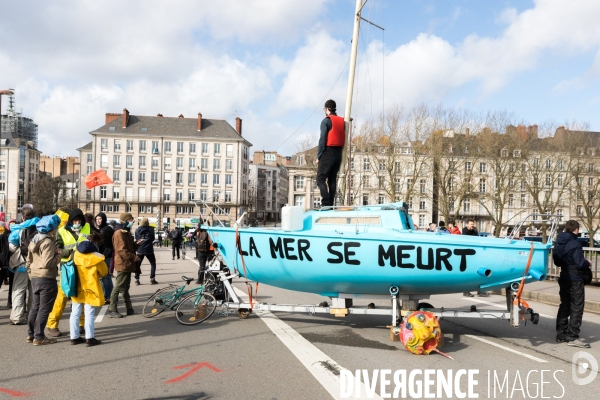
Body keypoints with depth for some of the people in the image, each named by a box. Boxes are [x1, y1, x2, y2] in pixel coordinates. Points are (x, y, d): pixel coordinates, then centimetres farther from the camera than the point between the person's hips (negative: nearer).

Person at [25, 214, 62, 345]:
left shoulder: (33, 241, 12)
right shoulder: (48, 242, -17)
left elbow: (29, 261, 17)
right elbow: (47, 263, -26)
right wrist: (58, 254, -12)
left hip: (35, 278, 9)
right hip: (47, 279, -9)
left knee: (35, 307, 16)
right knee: (44, 309, -1)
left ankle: (30, 335, 23)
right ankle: (39, 337, 3)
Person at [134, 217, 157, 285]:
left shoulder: (137, 230, -1)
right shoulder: (151, 229, -5)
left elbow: (136, 239, 1)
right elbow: (152, 238, 0)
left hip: (140, 249, 2)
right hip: (149, 249, -1)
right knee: (153, 264, 12)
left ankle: (137, 280, 8)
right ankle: (152, 279, 5)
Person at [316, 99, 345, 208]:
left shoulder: (326, 121, -6)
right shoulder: (342, 121, 14)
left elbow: (322, 139, -11)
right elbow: (343, 139, 13)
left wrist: (318, 156, -9)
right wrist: (339, 152, 16)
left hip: (328, 153, -7)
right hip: (338, 153, 7)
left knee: (320, 179, -6)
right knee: (332, 180, 9)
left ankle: (326, 203, -18)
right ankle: (330, 204, 6)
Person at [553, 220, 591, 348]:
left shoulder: (558, 243, 8)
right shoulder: (575, 244, -17)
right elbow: (580, 264, -19)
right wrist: (588, 263, 0)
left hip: (564, 279, 8)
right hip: (575, 280, -8)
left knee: (564, 306, 15)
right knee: (576, 308, -2)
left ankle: (561, 335, 20)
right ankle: (573, 337, -2)